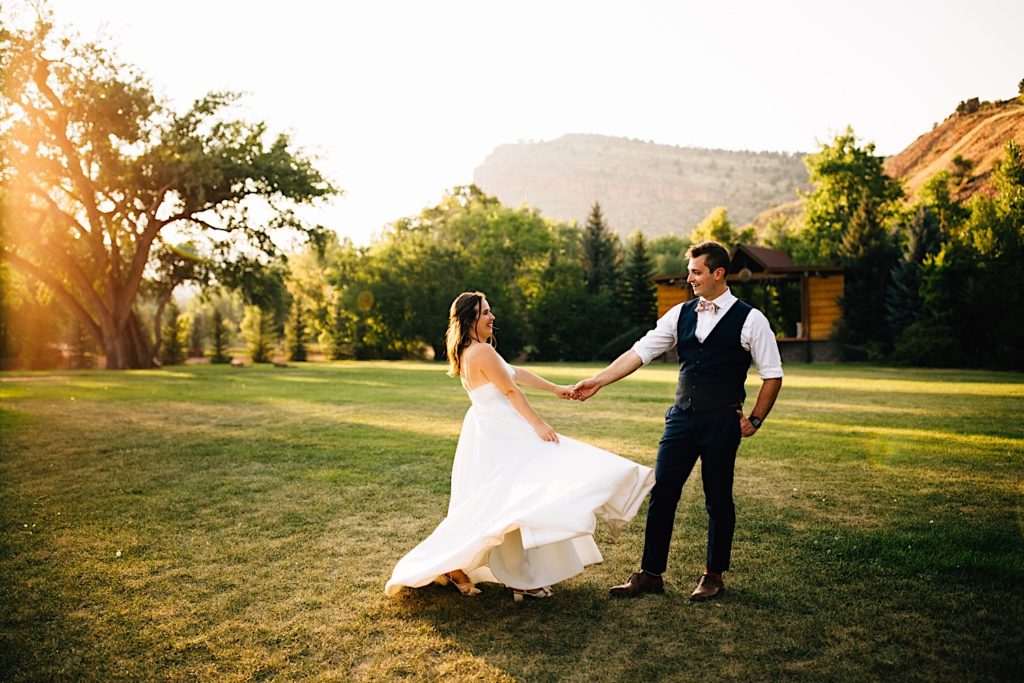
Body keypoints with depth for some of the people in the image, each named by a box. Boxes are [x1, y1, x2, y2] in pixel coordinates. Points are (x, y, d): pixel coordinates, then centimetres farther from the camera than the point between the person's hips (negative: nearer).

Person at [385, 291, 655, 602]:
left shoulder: (469, 351, 14)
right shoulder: (482, 351, -18)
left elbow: (516, 373, 17)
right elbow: (512, 390, -16)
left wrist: (556, 389, 19)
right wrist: (539, 424, -12)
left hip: (491, 433, 11)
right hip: (500, 436, -11)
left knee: (495, 504, 16)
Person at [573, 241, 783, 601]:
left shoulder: (750, 320, -5)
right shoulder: (681, 314, 6)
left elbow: (772, 375, 0)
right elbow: (640, 351, 3)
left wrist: (755, 420, -3)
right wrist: (597, 381, -4)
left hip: (722, 421, -4)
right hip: (682, 417, 4)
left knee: (718, 499, 8)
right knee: (662, 493, 4)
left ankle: (713, 576, 27)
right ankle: (650, 573, 17)